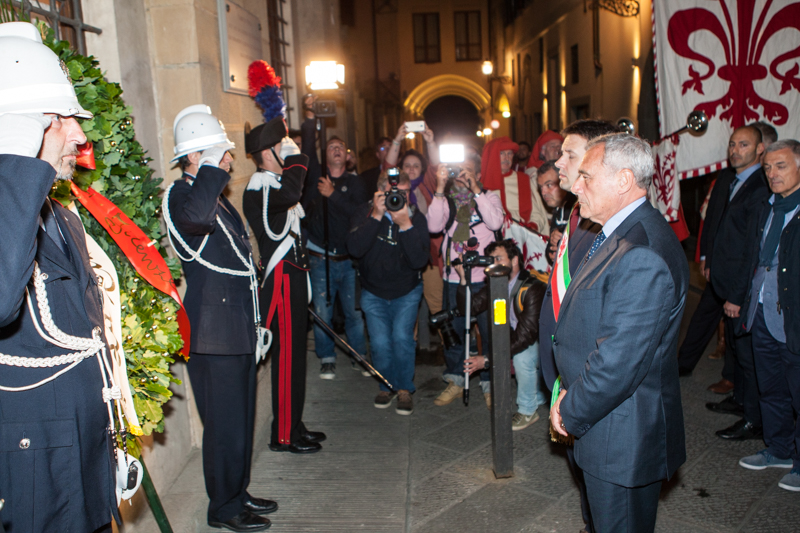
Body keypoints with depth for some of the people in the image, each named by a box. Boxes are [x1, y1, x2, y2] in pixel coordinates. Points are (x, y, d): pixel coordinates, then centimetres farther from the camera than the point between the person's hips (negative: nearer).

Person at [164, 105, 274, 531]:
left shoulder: (220, 198, 19)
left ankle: (237, 493, 34)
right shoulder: (179, 195, -12)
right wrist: (213, 169, -24)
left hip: (238, 331, 10)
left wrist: (254, 320, 27)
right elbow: (197, 217, -40)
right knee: (225, 425, 0)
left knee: (241, 420, 18)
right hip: (212, 335, -9)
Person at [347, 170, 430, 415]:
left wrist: (406, 225, -34)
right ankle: (387, 385, 17)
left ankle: (405, 388, 8)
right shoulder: (365, 214, -11)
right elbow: (355, 249, -28)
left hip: (407, 292, 0)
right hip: (373, 293, 1)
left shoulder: (416, 218, -12)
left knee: (402, 337, -16)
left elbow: (420, 261, -25)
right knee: (380, 343, -11)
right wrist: (376, 216, -33)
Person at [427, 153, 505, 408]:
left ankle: (489, 383, 19)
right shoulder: (446, 199, 7)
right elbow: (434, 226, -11)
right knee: (453, 331, 11)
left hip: (483, 277, -2)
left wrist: (474, 188, -17)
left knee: (489, 330, 2)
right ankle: (455, 381, 28)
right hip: (453, 277, 2)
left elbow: (495, 222, -16)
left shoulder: (489, 197, 5)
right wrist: (440, 188, -15)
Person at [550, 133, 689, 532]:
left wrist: (571, 413, -14)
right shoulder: (619, 234, 6)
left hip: (622, 436, -9)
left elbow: (618, 362, -29)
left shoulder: (642, 257, -29)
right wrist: (572, 392, 6)